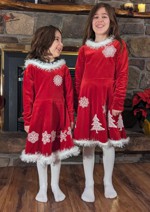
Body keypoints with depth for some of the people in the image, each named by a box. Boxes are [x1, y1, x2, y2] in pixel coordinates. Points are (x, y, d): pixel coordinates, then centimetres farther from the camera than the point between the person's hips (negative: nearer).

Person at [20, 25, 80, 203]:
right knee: (41, 152, 10)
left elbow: (69, 94, 3)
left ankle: (55, 186, 31)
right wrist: (27, 120, -4)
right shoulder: (32, 67, -6)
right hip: (40, 114, -2)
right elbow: (28, 96, -5)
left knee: (57, 151, 12)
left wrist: (70, 118, 3)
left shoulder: (63, 67, 2)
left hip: (59, 115, 2)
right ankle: (42, 187, 29)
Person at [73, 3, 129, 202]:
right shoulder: (85, 48, 7)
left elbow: (122, 76, -5)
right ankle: (89, 185, 22)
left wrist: (118, 103, -11)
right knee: (88, 143, 7)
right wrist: (79, 100, 3)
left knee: (108, 142, 9)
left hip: (108, 99, -2)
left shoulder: (119, 45, 0)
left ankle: (108, 183, 29)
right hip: (87, 99, 2)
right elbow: (78, 77, 9)